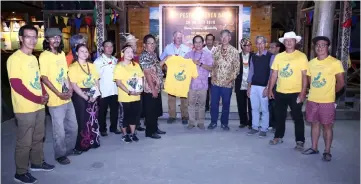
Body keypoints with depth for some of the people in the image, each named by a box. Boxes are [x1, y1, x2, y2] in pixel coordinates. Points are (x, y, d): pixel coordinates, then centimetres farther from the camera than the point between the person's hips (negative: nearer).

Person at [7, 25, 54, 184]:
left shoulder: (33, 58, 11)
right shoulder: (15, 58, -14)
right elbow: (16, 85, -20)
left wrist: (44, 94, 1)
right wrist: (38, 99, -17)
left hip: (39, 106, 8)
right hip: (25, 108, -8)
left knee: (38, 137, 20)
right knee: (24, 142, 3)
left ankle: (37, 162, 38)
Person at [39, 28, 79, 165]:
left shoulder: (62, 54, 10)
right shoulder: (44, 56, -11)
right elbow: (44, 78, -14)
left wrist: (70, 88, 1)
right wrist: (59, 94, -17)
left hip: (68, 98, 7)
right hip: (56, 101, -7)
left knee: (73, 127, 17)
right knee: (59, 131, 3)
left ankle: (69, 149, 37)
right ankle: (60, 155, 23)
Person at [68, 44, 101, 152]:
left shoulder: (91, 66, 12)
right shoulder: (73, 67, -5)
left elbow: (96, 81, 10)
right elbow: (74, 85, -13)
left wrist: (95, 94, -6)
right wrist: (86, 97, -18)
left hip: (93, 96, 5)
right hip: (80, 96, -5)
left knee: (93, 119, 9)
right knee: (83, 120, -1)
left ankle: (93, 141, 24)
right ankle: (82, 145, 12)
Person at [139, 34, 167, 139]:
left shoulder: (153, 54, 12)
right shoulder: (144, 57, -16)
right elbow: (147, 74, -21)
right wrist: (153, 89, -21)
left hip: (157, 88, 9)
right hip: (150, 89, -9)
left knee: (156, 110, 18)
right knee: (150, 111, 1)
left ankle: (155, 128, 31)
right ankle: (150, 132, 13)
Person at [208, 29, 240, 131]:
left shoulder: (234, 51, -4)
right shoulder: (216, 49, 5)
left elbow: (237, 67, -3)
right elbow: (212, 63, 9)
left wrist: (231, 78, -11)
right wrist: (213, 75, -1)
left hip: (227, 83, -2)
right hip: (215, 81, 2)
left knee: (226, 104, 8)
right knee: (214, 103, 7)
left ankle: (224, 123, 23)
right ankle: (213, 122, 23)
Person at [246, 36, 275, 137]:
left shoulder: (270, 56, -4)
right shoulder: (253, 57, 10)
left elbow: (272, 73, -8)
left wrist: (267, 87, -13)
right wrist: (249, 86, 9)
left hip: (264, 87, -4)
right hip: (253, 86, 5)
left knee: (264, 109, 3)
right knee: (254, 108, 11)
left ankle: (264, 129, 13)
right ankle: (254, 127, 21)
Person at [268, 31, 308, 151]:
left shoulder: (301, 56, -4)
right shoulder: (278, 56, 7)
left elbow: (304, 76, -7)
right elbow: (274, 74, 9)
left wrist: (303, 92, -13)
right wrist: (270, 89, 5)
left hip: (295, 93, -4)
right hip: (280, 92, 4)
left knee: (297, 118, 4)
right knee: (279, 116, 14)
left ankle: (300, 141, 15)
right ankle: (278, 137, 30)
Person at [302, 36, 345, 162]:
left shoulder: (335, 63, -8)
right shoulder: (311, 63, 7)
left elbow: (341, 83, -4)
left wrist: (329, 93, 5)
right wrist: (315, 92, 13)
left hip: (327, 101, -5)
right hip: (312, 100, 5)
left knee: (327, 126, 4)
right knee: (314, 124, 13)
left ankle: (327, 151, 16)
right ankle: (314, 148, 26)